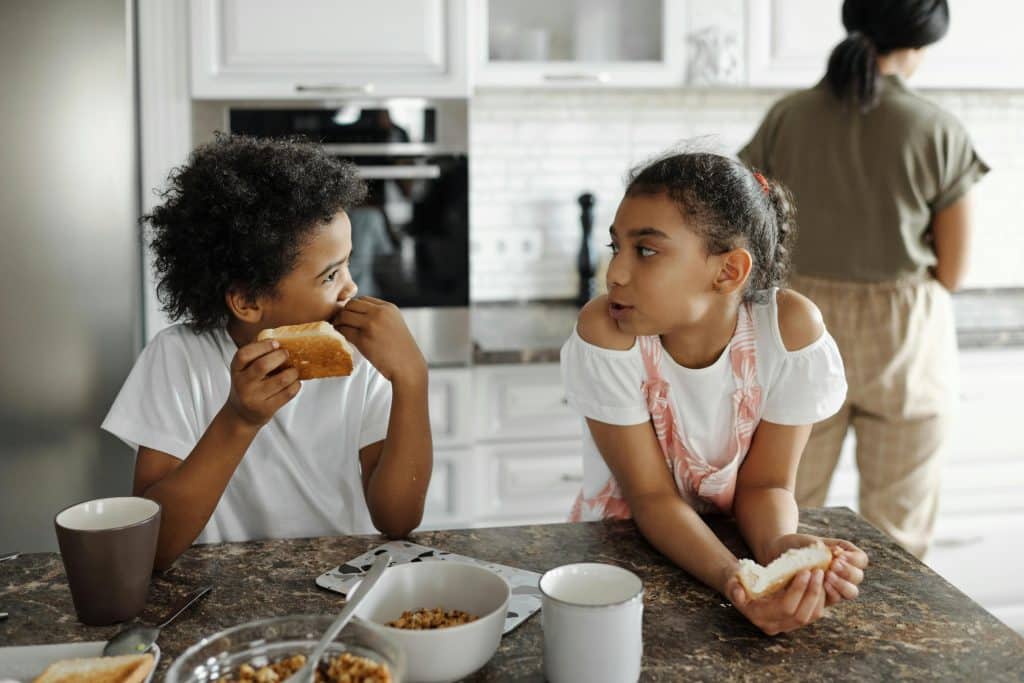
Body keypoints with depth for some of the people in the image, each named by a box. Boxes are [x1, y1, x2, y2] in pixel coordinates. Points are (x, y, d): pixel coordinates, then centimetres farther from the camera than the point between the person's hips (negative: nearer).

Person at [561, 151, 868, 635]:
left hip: (733, 540, 1)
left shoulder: (790, 328, -20)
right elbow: (653, 498, -18)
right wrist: (734, 579, -35)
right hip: (620, 545, 0)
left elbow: (764, 484, -11)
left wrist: (779, 546, -32)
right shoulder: (604, 333, -23)